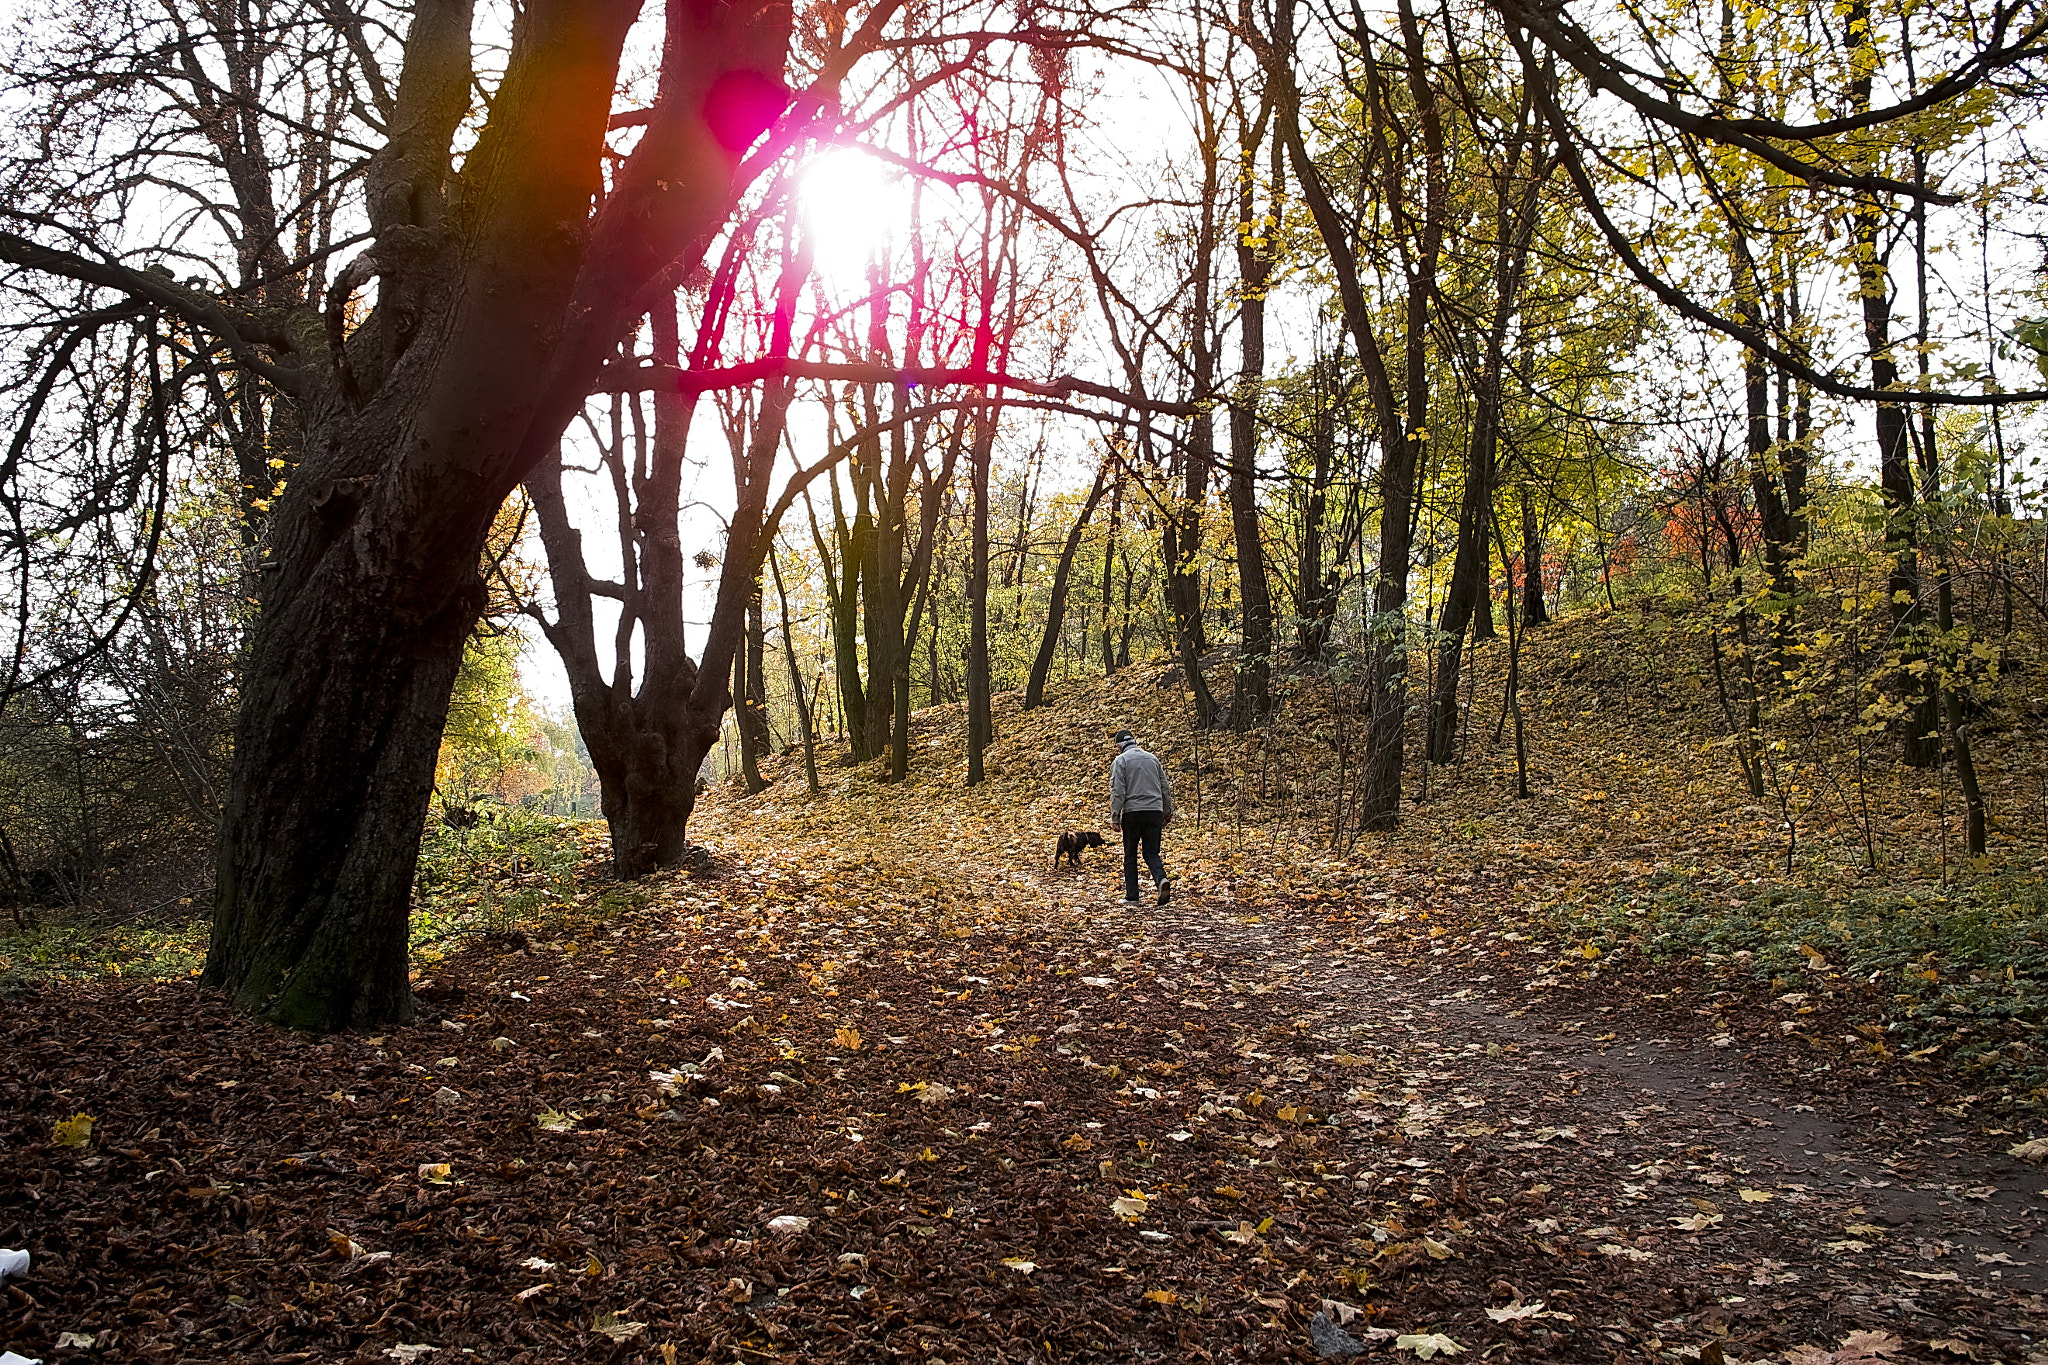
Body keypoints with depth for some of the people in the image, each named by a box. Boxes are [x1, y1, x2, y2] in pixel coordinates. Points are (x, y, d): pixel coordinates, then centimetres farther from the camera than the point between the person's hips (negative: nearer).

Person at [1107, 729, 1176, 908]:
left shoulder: (1120, 761, 1)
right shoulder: (1153, 759, 16)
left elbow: (1117, 792, -8)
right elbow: (1165, 788, 18)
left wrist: (1114, 817, -6)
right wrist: (1167, 812, 27)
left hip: (1132, 813, -3)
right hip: (1155, 812, 3)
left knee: (1130, 856, 7)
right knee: (1152, 853, 6)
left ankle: (1131, 896, 7)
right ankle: (1161, 879, -22)